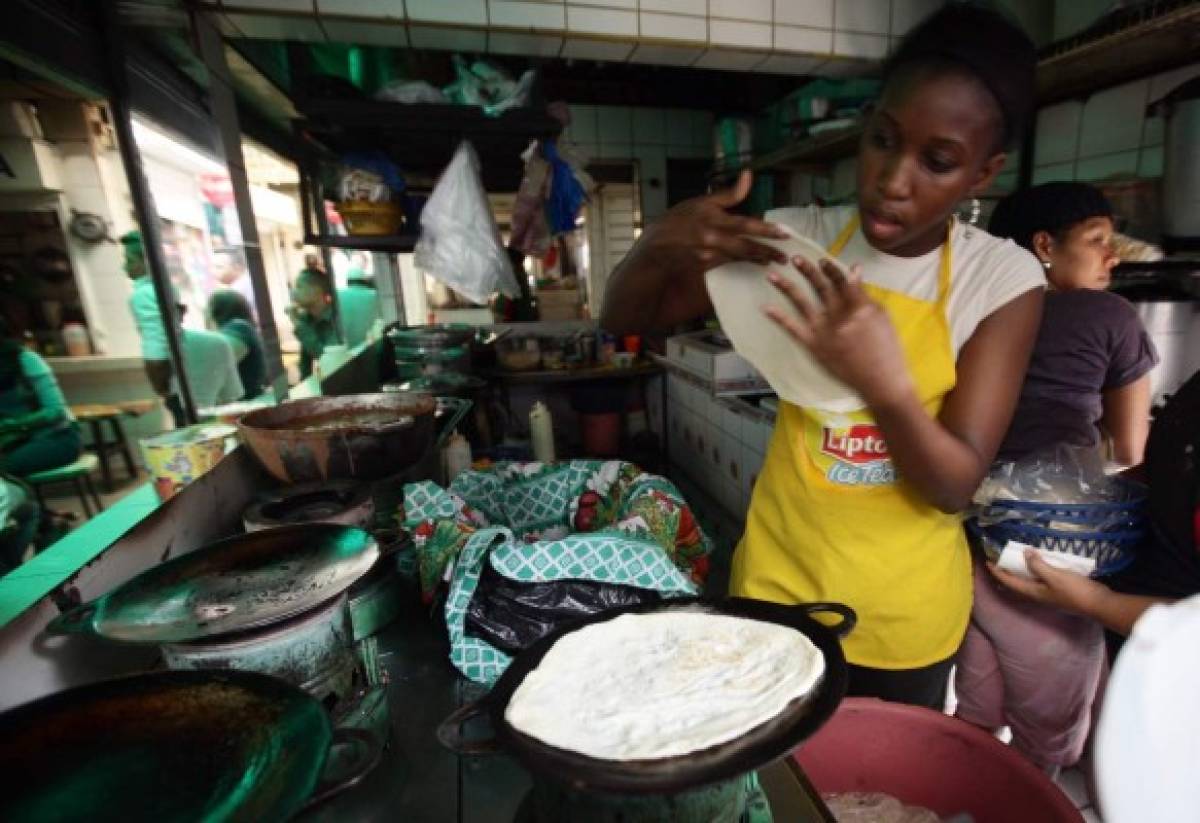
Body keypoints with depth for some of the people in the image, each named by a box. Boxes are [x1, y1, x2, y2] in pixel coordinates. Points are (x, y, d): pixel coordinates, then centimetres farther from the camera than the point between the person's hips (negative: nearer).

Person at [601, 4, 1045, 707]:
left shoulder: (1004, 278, -13)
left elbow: (955, 485, -17)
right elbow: (624, 322, -8)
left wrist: (883, 383, -37)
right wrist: (658, 246, -30)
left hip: (906, 611, 0)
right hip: (779, 583, 1)